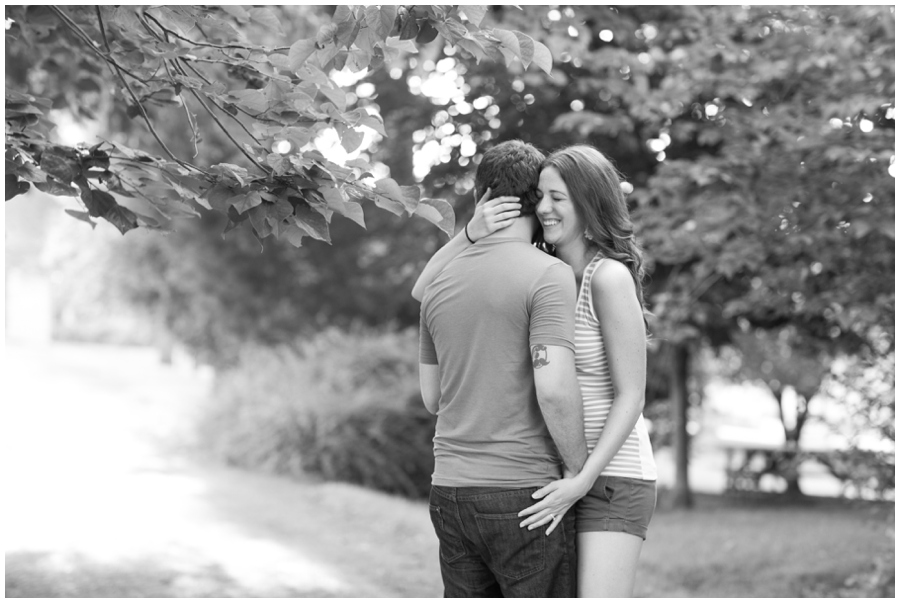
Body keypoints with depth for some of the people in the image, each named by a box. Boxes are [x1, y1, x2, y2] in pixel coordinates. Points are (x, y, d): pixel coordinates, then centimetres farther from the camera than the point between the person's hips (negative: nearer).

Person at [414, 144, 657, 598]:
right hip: (557, 477, 7)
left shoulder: (610, 278, -13)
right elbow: (424, 292, 7)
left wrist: (582, 480, -21)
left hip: (613, 477, -7)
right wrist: (472, 234, -9)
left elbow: (631, 397, -14)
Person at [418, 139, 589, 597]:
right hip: (523, 490, -6)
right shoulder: (548, 275, -10)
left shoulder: (440, 281, 10)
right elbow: (554, 387, -21)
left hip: (450, 488, 6)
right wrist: (581, 469, -7)